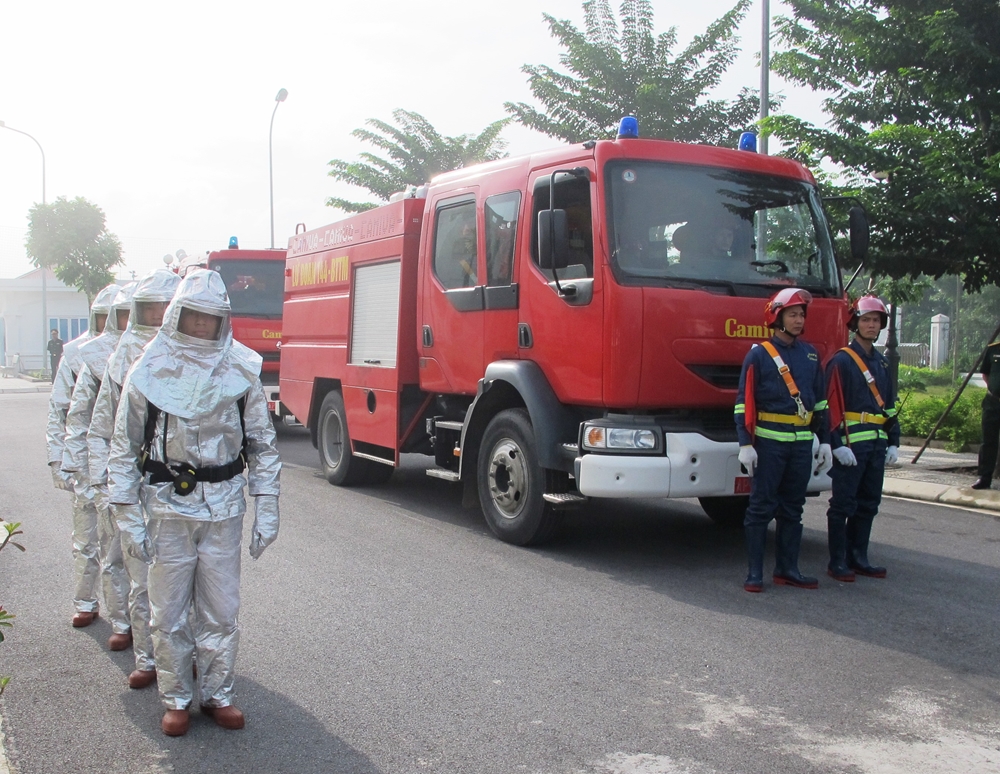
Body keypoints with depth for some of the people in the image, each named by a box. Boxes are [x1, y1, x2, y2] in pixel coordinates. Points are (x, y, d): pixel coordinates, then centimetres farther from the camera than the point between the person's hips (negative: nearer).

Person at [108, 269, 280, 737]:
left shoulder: (241, 372, 1)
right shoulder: (148, 374, -3)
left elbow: (263, 446, 5)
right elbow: (124, 451, 0)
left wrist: (266, 511, 1)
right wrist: (129, 518, -4)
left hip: (224, 508, 1)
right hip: (168, 507, -1)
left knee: (221, 612, 7)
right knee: (169, 614, 7)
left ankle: (217, 694, 25)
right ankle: (176, 699, 24)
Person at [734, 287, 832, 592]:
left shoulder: (810, 355, 12)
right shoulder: (759, 354, -4)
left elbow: (820, 400, 17)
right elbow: (745, 401, -7)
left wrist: (824, 441, 13)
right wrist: (745, 444, -14)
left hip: (802, 442, 5)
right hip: (769, 441, -5)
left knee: (792, 508, 10)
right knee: (761, 507, -2)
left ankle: (787, 569, 18)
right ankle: (755, 572, 4)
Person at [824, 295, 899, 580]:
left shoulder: (881, 363, 16)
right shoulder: (841, 361, -7)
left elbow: (889, 405, 20)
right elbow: (833, 405, -12)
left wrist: (893, 442, 13)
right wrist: (838, 444, -18)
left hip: (877, 444, 7)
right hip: (851, 443, -7)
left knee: (868, 504, 12)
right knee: (844, 504, -2)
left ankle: (858, 558, 22)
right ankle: (837, 563, 4)